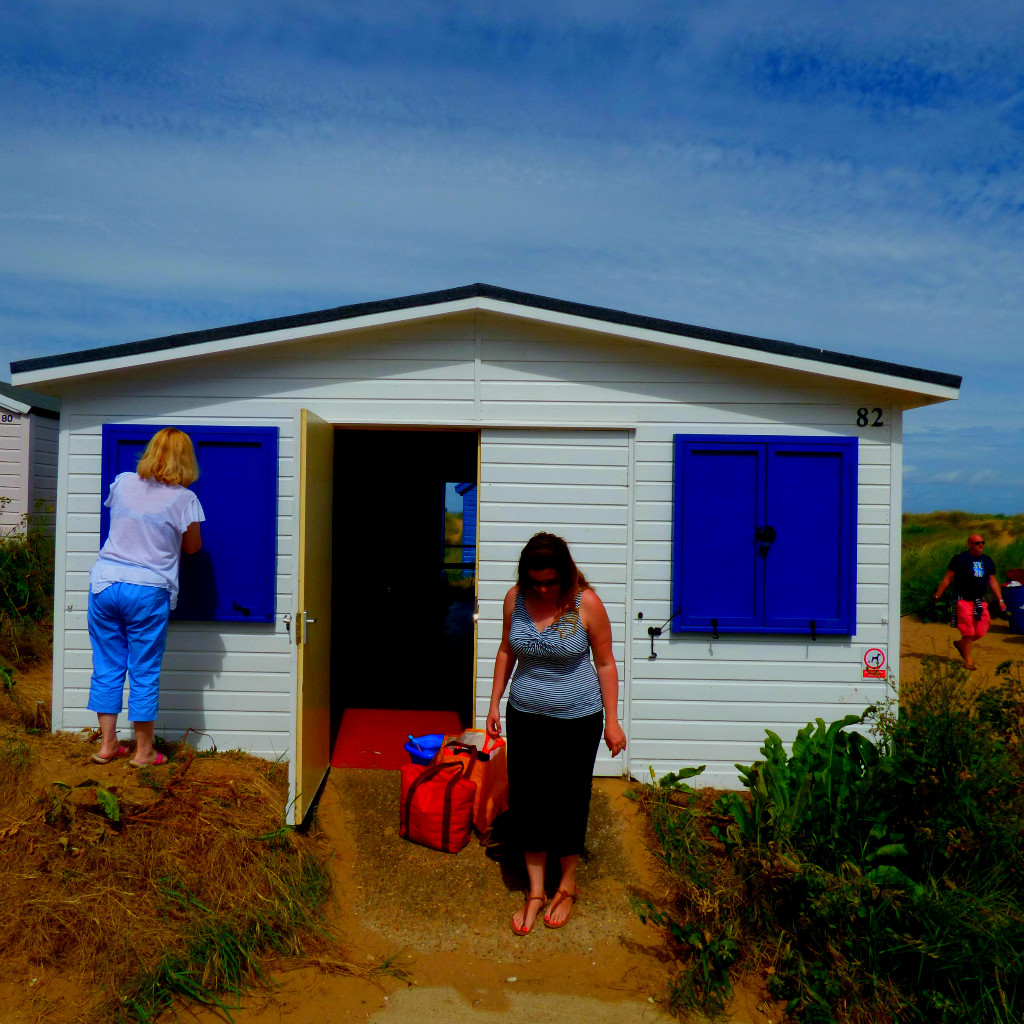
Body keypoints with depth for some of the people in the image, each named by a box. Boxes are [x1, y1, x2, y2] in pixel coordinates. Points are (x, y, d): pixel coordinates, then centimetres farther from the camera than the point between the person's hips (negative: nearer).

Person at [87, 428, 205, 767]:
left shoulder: (122, 483, 3)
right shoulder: (183, 499, -9)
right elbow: (192, 547, 4)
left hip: (104, 582, 4)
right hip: (147, 590, -4)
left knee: (107, 667, 13)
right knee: (144, 672, 6)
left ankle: (107, 744, 22)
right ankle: (143, 751, 15)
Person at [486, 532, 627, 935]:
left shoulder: (586, 603, -17)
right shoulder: (515, 599, -7)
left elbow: (605, 663, -7)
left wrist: (612, 720, -6)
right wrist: (495, 703, 8)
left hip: (577, 720, -3)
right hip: (526, 716, 3)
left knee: (568, 802, 10)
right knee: (526, 802, 9)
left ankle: (567, 886, 34)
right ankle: (535, 892, 28)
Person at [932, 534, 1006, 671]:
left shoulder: (987, 561, 14)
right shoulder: (959, 559, -2)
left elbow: (993, 581, 20)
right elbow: (947, 578, 0)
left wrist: (1000, 600, 14)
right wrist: (937, 596, -2)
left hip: (980, 602, 5)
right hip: (963, 600, -5)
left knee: (981, 631, 3)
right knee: (968, 631, -7)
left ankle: (960, 644, 30)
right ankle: (968, 659, 4)